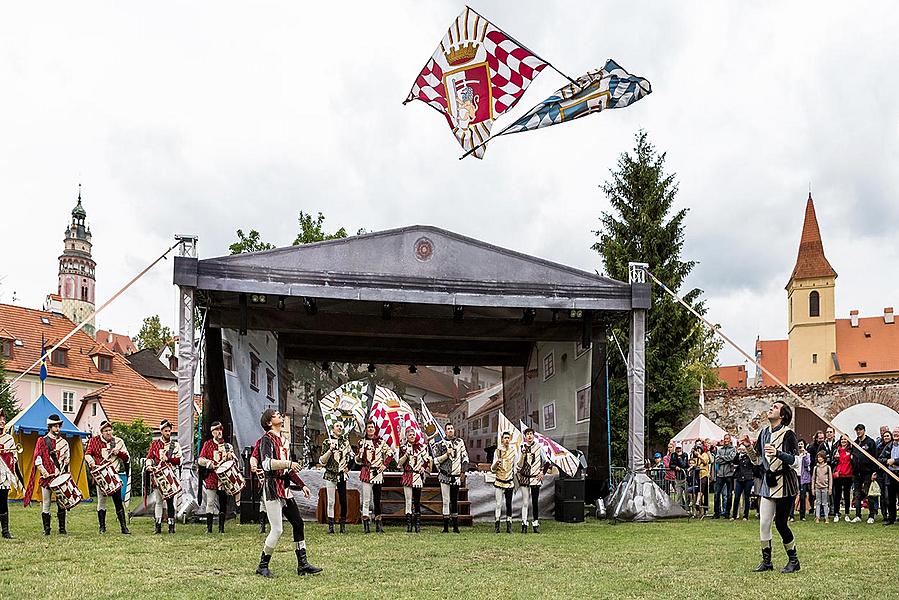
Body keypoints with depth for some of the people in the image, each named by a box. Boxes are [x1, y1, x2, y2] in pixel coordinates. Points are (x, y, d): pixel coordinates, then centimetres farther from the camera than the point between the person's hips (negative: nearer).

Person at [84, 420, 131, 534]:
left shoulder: (119, 441, 8)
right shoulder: (94, 441, 6)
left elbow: (127, 458, 8)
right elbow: (87, 454, 1)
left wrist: (118, 452, -11)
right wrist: (92, 463, -19)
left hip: (114, 475, 0)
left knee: (118, 501, -3)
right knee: (102, 500, 4)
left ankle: (123, 527, -1)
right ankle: (102, 527, 15)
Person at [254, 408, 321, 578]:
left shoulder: (284, 440, 19)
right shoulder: (266, 440, -9)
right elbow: (267, 463, -25)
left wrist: (301, 485, 20)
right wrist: (288, 463, -31)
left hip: (284, 488, 9)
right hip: (272, 488, -9)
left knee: (298, 524, 6)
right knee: (277, 529, -10)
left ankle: (303, 564, 12)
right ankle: (263, 566, 5)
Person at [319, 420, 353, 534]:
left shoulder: (345, 441, 9)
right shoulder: (328, 442, 0)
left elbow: (352, 456, 20)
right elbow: (322, 461, -6)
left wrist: (348, 467, 10)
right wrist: (330, 450, -17)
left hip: (342, 475, 2)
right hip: (330, 475, -2)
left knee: (343, 500, 1)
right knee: (331, 501, -2)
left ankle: (343, 524, 9)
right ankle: (330, 525, 2)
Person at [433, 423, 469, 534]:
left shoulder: (460, 442, 10)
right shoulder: (440, 444, 2)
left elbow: (465, 457, 12)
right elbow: (436, 460, -1)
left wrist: (463, 471, 5)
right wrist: (447, 454, -13)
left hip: (456, 476, 3)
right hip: (445, 477, -3)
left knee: (455, 501, 8)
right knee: (446, 501, -5)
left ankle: (456, 526, 13)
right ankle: (446, 527, -3)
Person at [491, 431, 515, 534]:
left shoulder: (513, 452, 8)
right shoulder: (497, 451, 0)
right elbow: (492, 469, -2)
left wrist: (514, 479, 14)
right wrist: (496, 463, -23)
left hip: (509, 482, 2)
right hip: (499, 482, -2)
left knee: (509, 504, 4)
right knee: (498, 504, -7)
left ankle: (509, 525, 8)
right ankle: (497, 526, -2)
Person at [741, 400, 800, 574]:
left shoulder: (788, 434, -10)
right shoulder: (764, 433, 11)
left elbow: (796, 461, -17)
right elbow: (758, 460, 16)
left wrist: (778, 453, -30)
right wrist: (749, 447, 0)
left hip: (785, 484, -6)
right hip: (767, 483, 6)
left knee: (781, 523, -3)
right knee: (764, 524, 4)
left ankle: (794, 560, 14)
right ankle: (766, 561, 16)